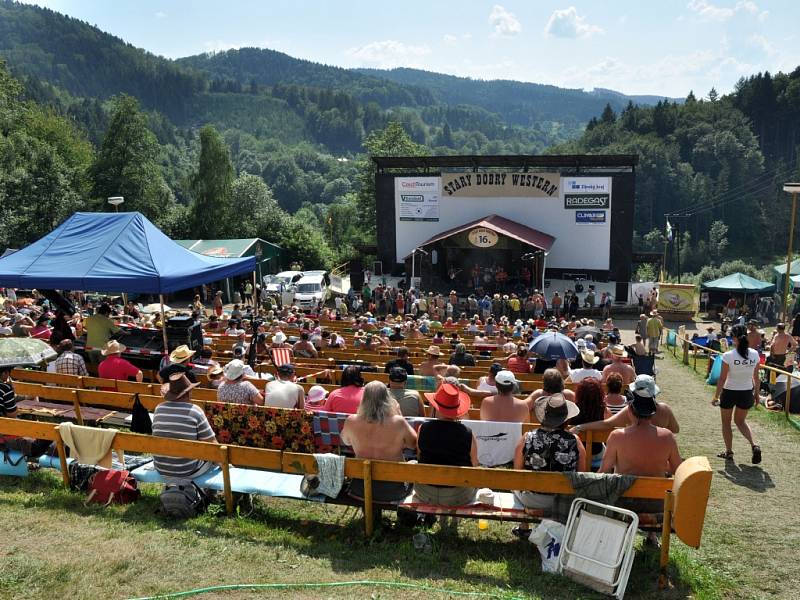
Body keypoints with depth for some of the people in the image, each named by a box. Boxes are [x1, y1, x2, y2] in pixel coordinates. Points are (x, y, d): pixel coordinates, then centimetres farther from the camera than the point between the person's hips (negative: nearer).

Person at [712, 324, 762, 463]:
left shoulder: (728, 356, -19)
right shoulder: (754, 354, -7)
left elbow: (722, 379, -14)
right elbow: (756, 378, 1)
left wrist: (716, 396, -4)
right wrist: (756, 393, 16)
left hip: (729, 393, -4)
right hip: (747, 393, 4)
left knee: (726, 422, 17)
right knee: (740, 421, 25)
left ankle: (729, 452, 24)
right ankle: (754, 445, 5)